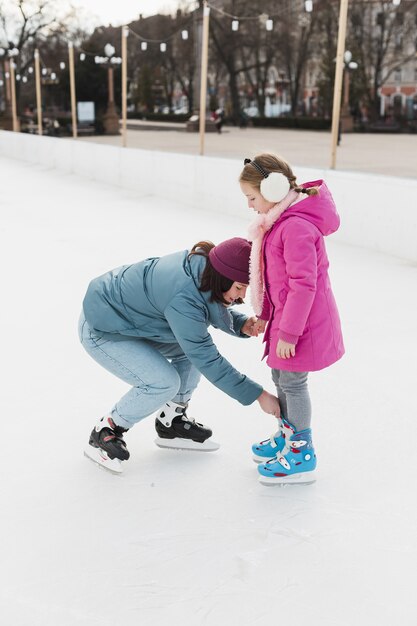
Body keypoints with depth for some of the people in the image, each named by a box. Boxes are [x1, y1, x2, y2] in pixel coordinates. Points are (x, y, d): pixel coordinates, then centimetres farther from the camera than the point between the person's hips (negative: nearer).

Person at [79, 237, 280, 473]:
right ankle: (105, 432, 0)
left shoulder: (202, 263, -12)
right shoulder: (183, 297, -37)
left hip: (128, 316, 9)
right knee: (164, 382, -20)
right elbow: (207, 360, -31)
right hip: (101, 330, -9)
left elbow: (217, 311, 7)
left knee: (194, 345, 2)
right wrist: (258, 395, -27)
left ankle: (171, 422, 15)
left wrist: (242, 324, -14)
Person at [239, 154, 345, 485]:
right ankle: (288, 435, 41)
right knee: (281, 376, 21)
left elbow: (303, 285, -27)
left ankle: (303, 456, 17)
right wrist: (265, 314, 20)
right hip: (286, 316, 10)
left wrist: (288, 333, -23)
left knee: (292, 382, 2)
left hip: (304, 321, -10)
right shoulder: (281, 220, 7)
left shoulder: (297, 227, -26)